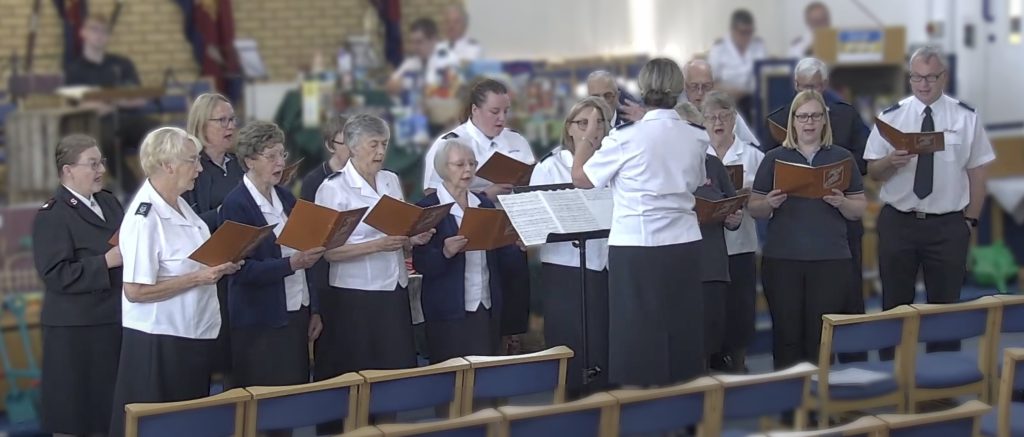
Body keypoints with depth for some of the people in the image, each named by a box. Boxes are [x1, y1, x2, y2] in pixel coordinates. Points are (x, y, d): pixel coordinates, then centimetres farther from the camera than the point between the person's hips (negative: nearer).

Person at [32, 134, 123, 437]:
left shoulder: (108, 201, 12)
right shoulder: (52, 216, -12)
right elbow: (55, 274, -20)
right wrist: (107, 261, -23)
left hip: (115, 321, 7)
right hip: (76, 331, -7)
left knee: (108, 411, 12)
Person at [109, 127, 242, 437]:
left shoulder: (180, 205, 7)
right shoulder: (145, 216, -19)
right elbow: (135, 290, -22)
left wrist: (218, 268, 2)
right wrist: (198, 278, -21)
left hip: (193, 336, 9)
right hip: (158, 343, -9)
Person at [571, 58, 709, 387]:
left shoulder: (627, 138, -11)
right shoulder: (696, 138, 2)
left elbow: (581, 177, -1)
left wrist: (589, 137, 15)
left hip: (638, 247, -4)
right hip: (684, 243, 5)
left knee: (639, 329, 3)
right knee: (681, 325, 11)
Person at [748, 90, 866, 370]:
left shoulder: (842, 158, 9)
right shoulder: (774, 158, 8)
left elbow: (859, 210, 8)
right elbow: (754, 209, 7)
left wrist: (841, 203, -12)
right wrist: (771, 203, -13)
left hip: (830, 259, 0)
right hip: (782, 258, 0)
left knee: (823, 336, -1)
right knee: (787, 334, -1)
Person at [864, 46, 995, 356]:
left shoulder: (966, 117, 1)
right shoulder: (891, 116, 1)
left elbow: (977, 173, 4)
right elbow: (873, 172, 1)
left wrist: (970, 220, -1)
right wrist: (892, 161, -20)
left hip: (948, 226, 0)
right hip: (898, 223, 1)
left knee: (946, 306, 6)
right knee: (895, 306, 8)